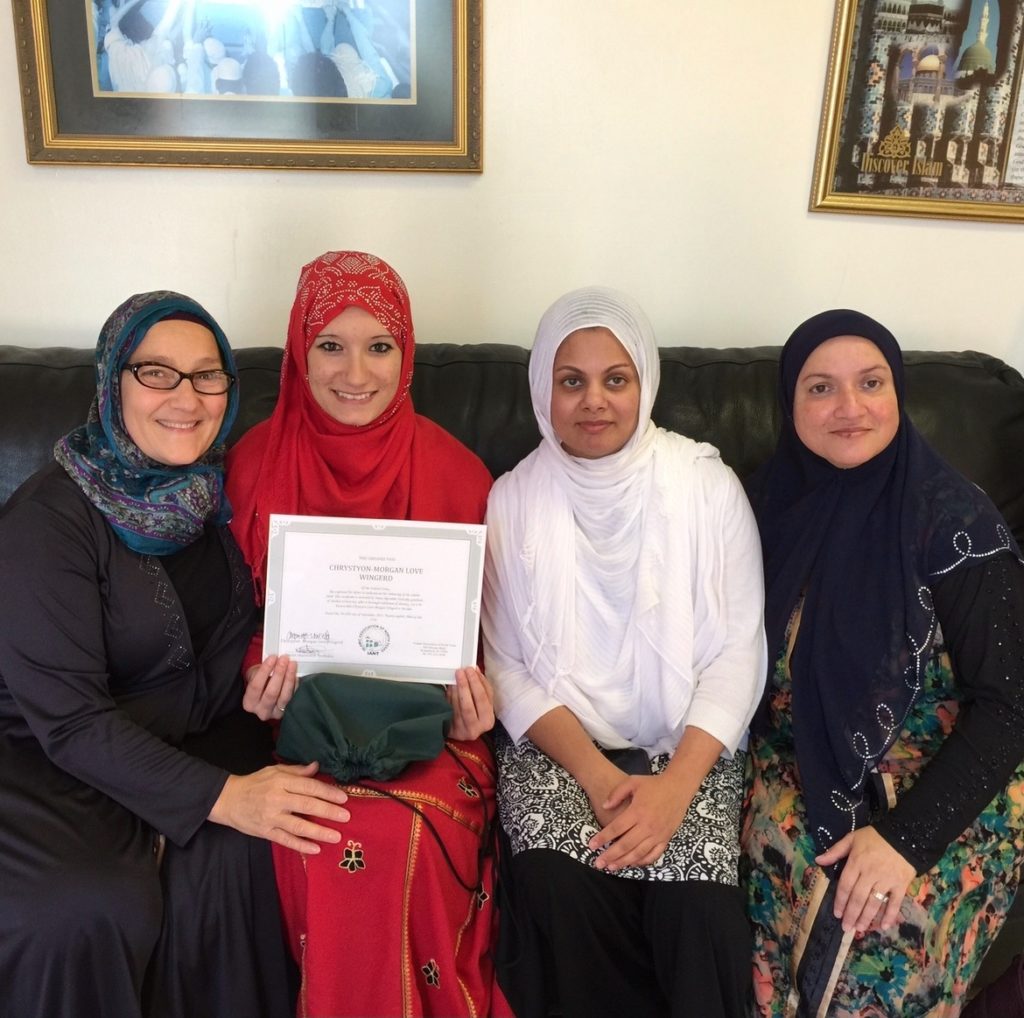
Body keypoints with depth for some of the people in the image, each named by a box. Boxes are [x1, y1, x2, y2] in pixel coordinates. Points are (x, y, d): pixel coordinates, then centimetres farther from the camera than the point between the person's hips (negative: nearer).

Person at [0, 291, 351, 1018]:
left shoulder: (219, 489, 0)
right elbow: (69, 719, -21)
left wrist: (255, 688, -8)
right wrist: (218, 795, -31)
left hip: (197, 737, 4)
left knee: (231, 855, -23)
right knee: (90, 909, -28)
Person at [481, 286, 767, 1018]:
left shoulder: (709, 488, -3)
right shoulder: (514, 500, 0)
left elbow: (736, 655, -5)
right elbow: (509, 669, -1)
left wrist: (676, 785, -17)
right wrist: (594, 772, -14)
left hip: (686, 745, 0)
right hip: (557, 744, 1)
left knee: (697, 903, -24)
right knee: (555, 885, -26)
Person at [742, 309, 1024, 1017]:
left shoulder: (954, 521, -15)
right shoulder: (776, 498, -3)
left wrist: (907, 834, -23)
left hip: (945, 781, -3)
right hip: (806, 763, 3)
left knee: (891, 926, -26)